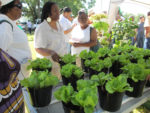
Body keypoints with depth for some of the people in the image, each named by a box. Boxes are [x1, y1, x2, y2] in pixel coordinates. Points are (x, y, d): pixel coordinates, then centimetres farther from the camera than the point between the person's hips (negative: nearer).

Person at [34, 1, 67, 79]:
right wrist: (51, 53, -37)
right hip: (49, 66, -7)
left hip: (62, 63, 7)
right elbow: (38, 48, -19)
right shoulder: (41, 28, -15)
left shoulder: (58, 25, 9)